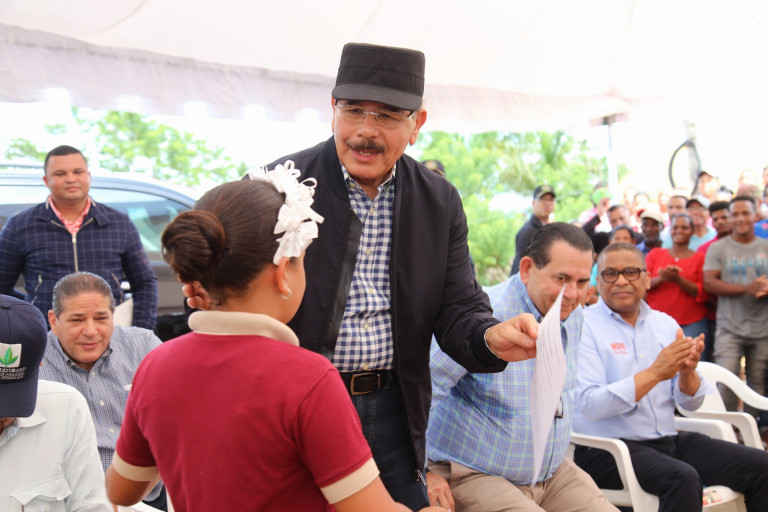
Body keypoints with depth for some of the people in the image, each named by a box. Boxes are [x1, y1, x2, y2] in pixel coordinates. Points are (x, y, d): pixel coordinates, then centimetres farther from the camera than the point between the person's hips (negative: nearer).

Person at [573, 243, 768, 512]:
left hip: (668, 440, 7)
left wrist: (687, 373, -14)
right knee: (682, 478, -33)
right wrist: (654, 373, -25)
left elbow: (690, 403, 9)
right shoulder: (584, 327, -7)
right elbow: (590, 406, -19)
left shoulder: (665, 323, 11)